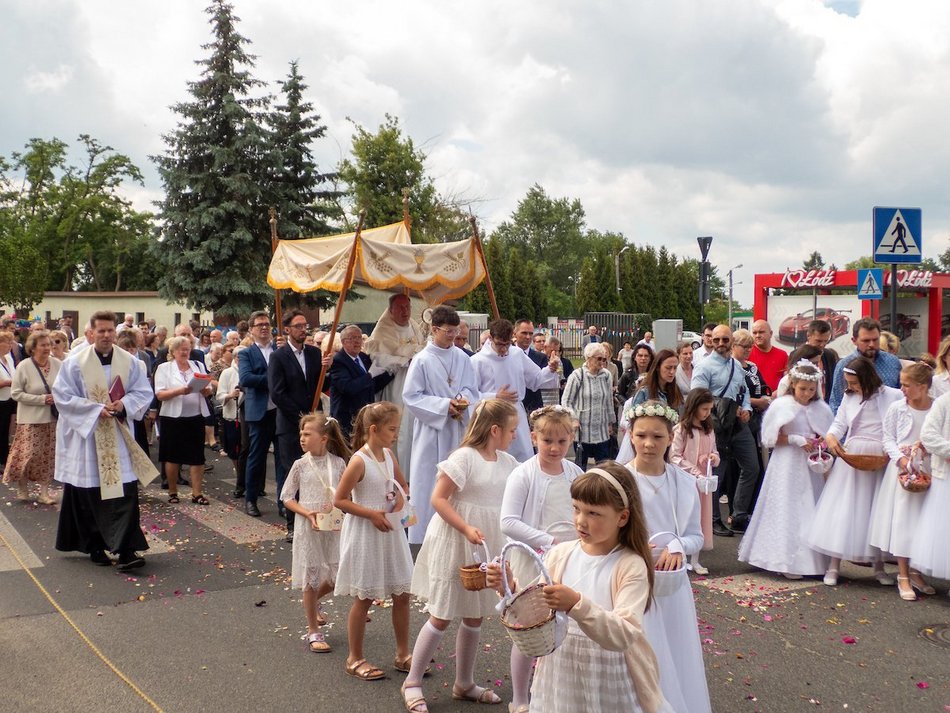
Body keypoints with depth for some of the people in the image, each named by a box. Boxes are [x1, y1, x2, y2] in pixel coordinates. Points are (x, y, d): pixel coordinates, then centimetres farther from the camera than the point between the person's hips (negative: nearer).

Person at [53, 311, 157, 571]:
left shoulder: (129, 361, 2)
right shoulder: (75, 363, -4)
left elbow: (143, 392, 6)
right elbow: (63, 397, -6)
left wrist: (124, 404, -14)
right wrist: (97, 409, -16)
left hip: (119, 437, 1)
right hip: (86, 435, -1)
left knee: (125, 490, -7)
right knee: (90, 495, 6)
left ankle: (126, 550, -6)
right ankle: (95, 547, 21)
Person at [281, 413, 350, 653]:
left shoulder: (338, 463, -2)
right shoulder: (300, 465, -6)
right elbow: (287, 497, -1)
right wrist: (307, 514, -15)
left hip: (333, 527, 2)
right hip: (308, 528, -2)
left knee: (338, 576, 4)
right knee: (311, 579, 4)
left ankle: (314, 601, 37)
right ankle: (313, 631, 17)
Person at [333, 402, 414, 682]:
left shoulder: (388, 454, 3)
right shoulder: (359, 461, -18)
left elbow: (402, 485, 18)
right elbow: (339, 499, -16)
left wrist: (400, 503, -2)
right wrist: (372, 514, -20)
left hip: (390, 532, 7)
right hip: (365, 535, -7)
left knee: (402, 594, 10)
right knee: (364, 598, 5)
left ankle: (403, 654, 24)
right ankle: (355, 659, 21)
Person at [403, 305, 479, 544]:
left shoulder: (462, 358, 4)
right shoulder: (422, 360, -8)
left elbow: (472, 389, 11)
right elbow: (411, 396, -10)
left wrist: (463, 400, -12)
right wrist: (444, 405, -16)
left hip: (458, 429, 4)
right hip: (431, 429, -4)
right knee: (428, 483, -1)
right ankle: (424, 535, 8)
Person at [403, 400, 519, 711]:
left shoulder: (508, 463, 5)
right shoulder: (464, 457, -16)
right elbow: (438, 499, -18)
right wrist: (466, 528, -25)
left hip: (486, 548, 7)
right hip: (454, 545, -7)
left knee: (475, 617, 14)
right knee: (442, 616, 1)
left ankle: (464, 684, 30)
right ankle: (413, 682, 17)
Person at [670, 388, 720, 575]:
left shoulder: (709, 430, 9)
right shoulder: (681, 429, -11)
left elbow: (715, 452, 20)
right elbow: (674, 457, -14)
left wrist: (714, 458, -4)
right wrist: (694, 471, -19)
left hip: (703, 482, 6)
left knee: (701, 517, 9)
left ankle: (694, 560, 18)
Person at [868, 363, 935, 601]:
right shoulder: (897, 408, -3)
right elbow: (888, 439, 1)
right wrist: (901, 458, -14)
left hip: (929, 471, 1)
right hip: (902, 470, -1)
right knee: (902, 520, 0)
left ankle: (916, 572, 23)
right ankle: (903, 576, 9)